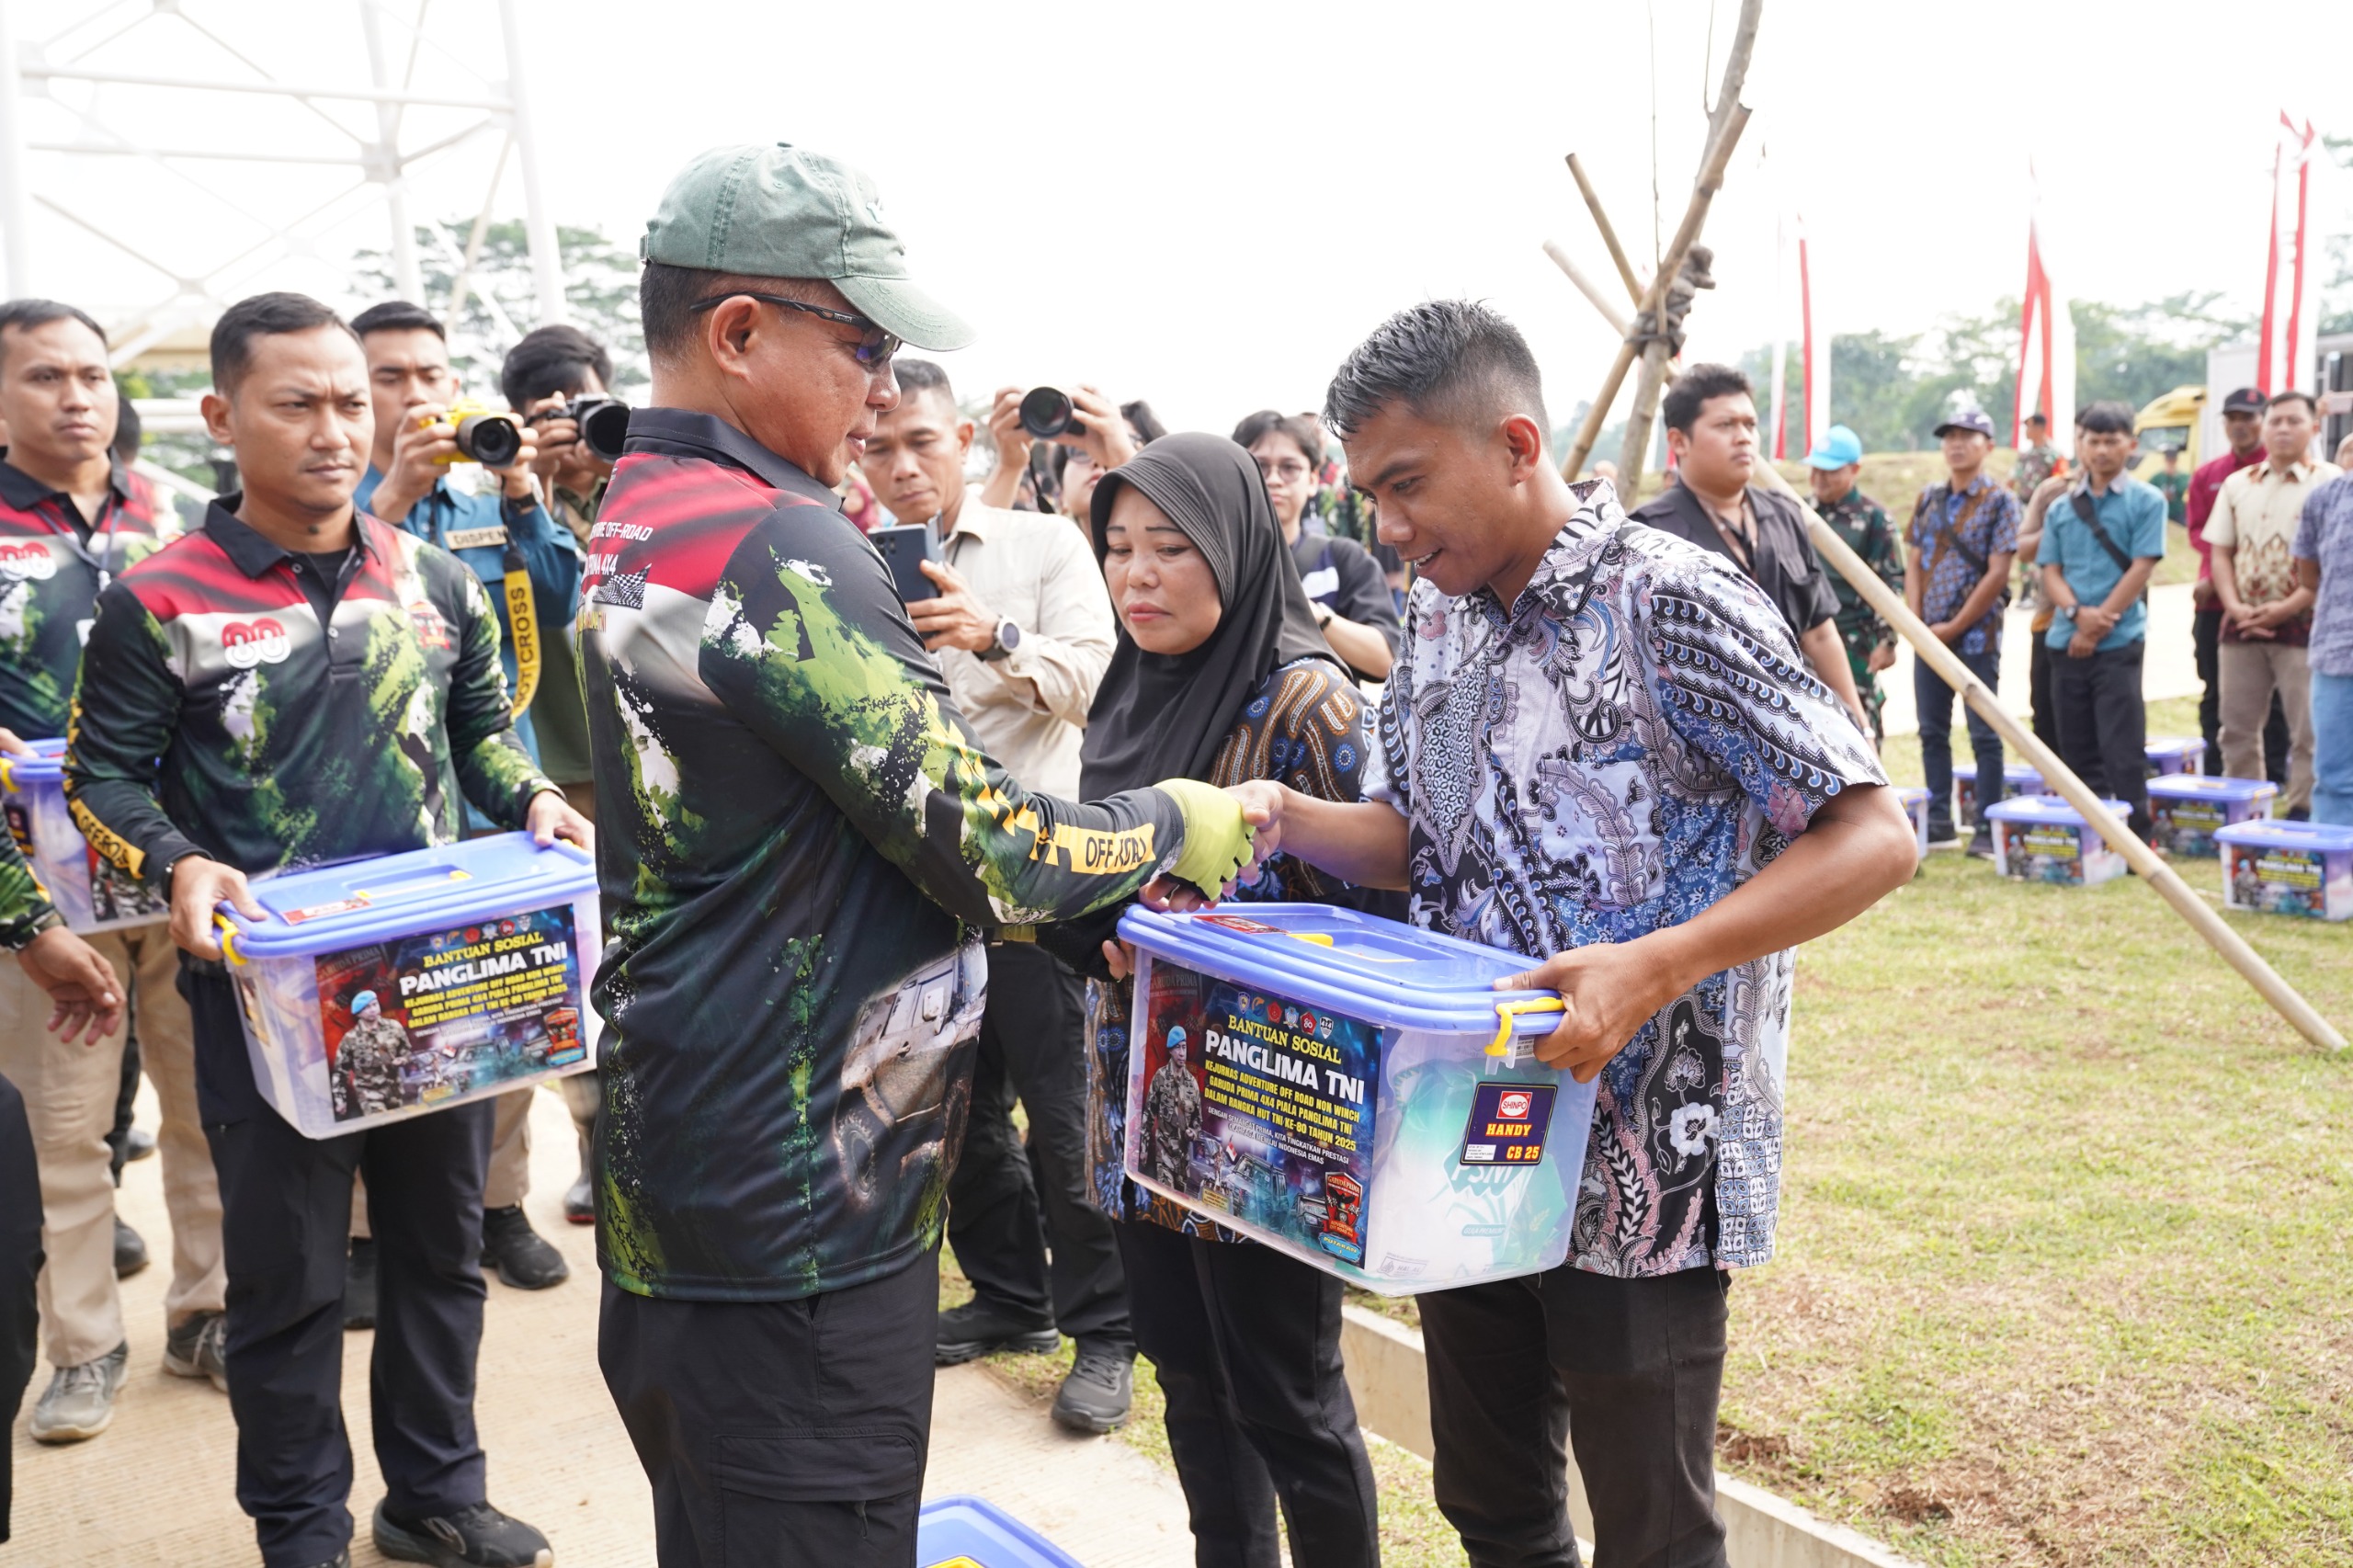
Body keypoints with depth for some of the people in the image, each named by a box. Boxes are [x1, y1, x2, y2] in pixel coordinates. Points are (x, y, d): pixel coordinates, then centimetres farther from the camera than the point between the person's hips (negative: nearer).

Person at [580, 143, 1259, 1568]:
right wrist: (1177, 823, -2)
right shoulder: (779, 550, -21)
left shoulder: (634, 529, 11)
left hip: (677, 1196, 10)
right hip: (801, 1226, -10)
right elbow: (991, 849, -20)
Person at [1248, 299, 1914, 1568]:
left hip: (1637, 1168, -7)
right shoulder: (1438, 617, 7)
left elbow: (1875, 837, -19)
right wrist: (1292, 821, -8)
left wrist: (1655, 967, -31)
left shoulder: (1670, 604, -16)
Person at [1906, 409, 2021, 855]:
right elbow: (1913, 563, 9)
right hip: (1928, 633, 5)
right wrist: (1916, 621, -4)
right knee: (1932, 730, 9)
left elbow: (1997, 574, -10)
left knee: (1983, 734, -1)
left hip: (1976, 635, -5)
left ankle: (1987, 829, 4)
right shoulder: (1928, 500, 10)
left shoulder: (1999, 501, -5)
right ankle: (1939, 820, 19)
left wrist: (1955, 626, -12)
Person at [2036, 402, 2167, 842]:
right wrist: (2078, 612, -12)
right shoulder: (2061, 507, 11)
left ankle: (2135, 838, 0)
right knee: (2077, 747, 9)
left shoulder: (2146, 500, -1)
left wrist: (2099, 623, -11)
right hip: (2066, 642, 4)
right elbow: (2050, 571, 7)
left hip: (2119, 641, -4)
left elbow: (2141, 568, -7)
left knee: (2122, 749, -6)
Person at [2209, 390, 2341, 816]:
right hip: (2241, 624, 4)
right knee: (2237, 729, 8)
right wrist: (2235, 607, -5)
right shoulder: (2237, 485, 11)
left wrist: (2284, 608, -15)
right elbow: (2220, 552, 11)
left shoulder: (2331, 483, -3)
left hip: (2302, 624, -4)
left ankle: (2302, 814, 5)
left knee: (2308, 732, -2)